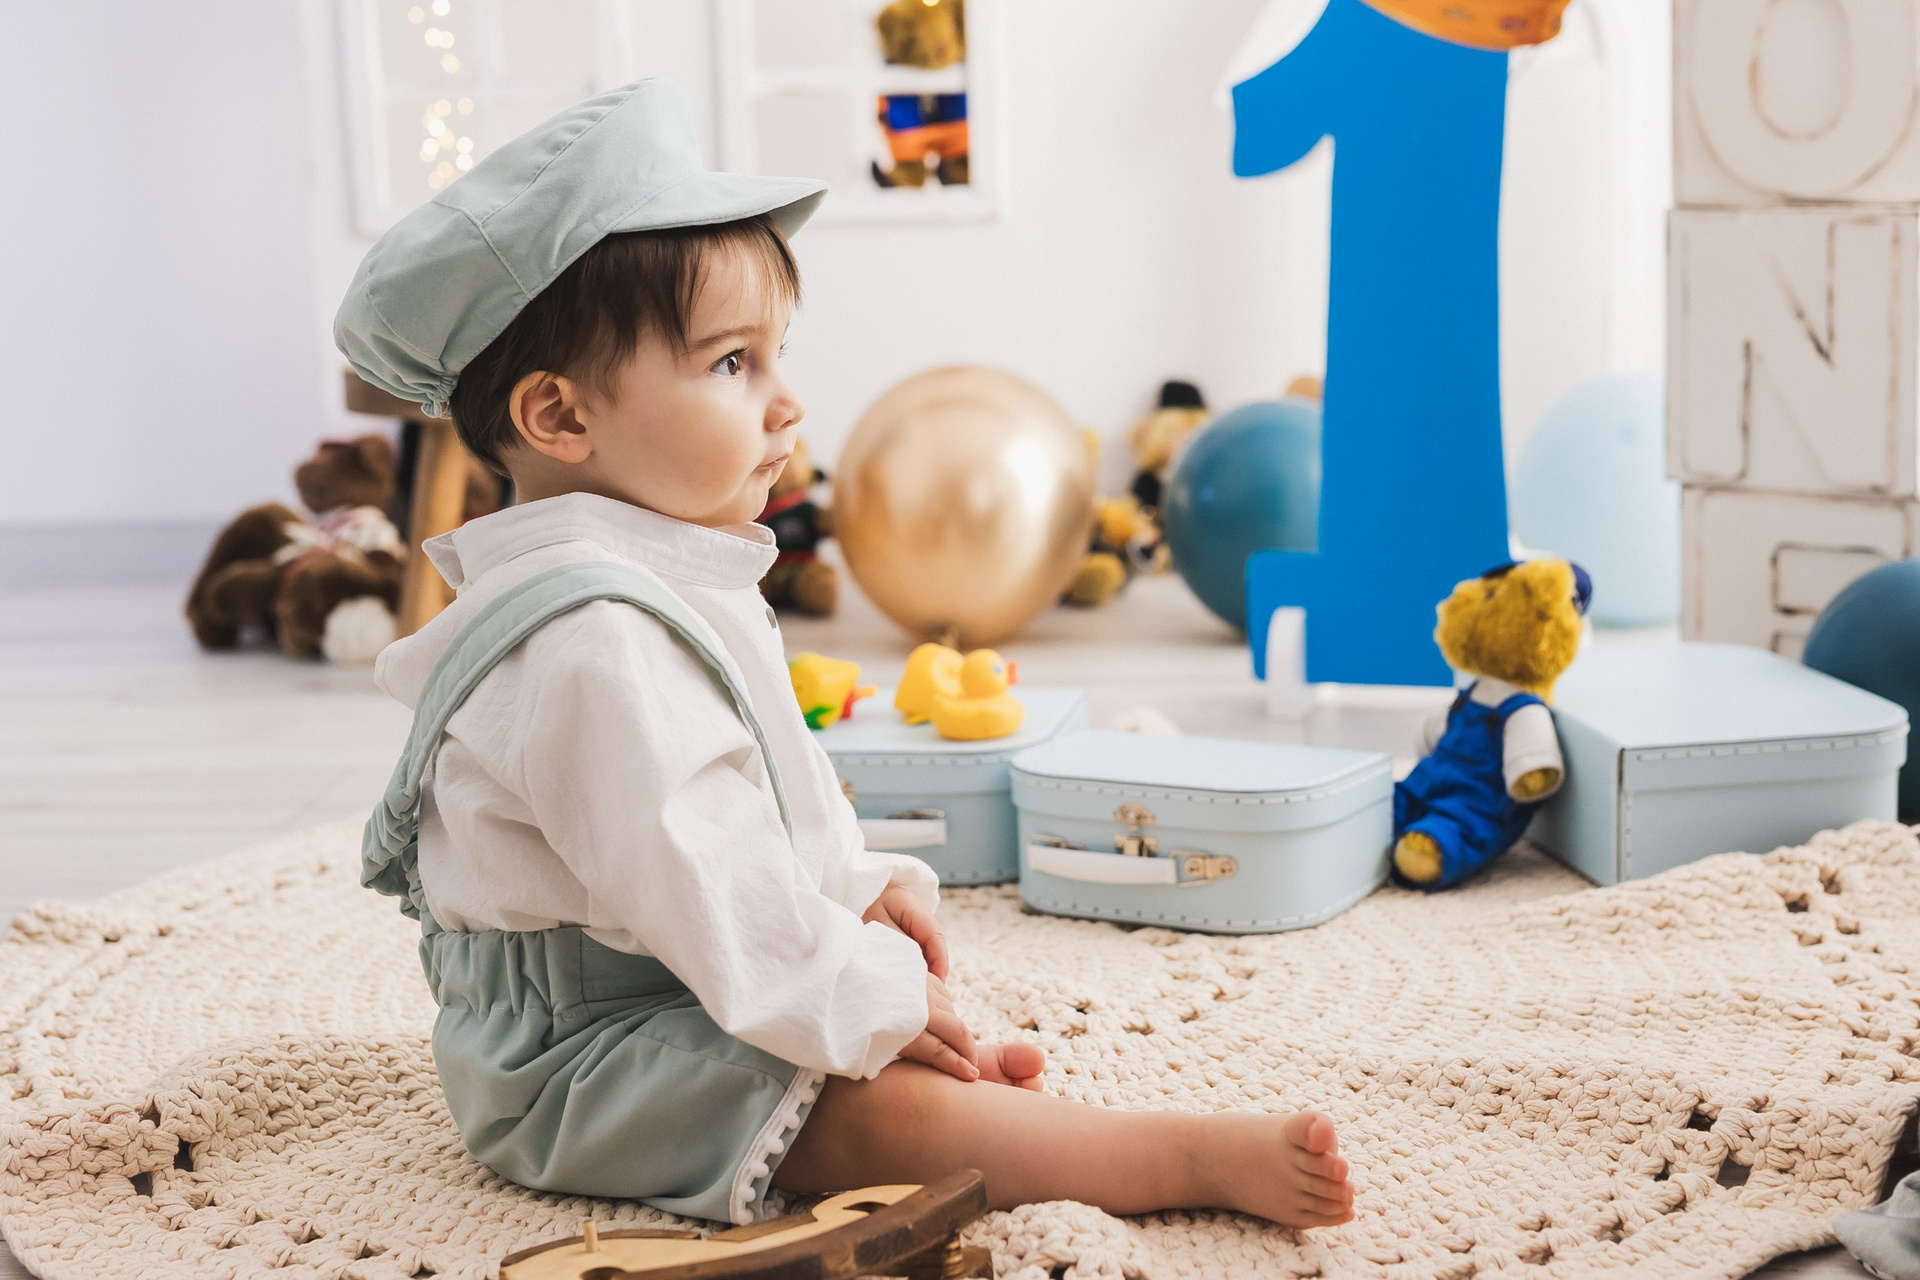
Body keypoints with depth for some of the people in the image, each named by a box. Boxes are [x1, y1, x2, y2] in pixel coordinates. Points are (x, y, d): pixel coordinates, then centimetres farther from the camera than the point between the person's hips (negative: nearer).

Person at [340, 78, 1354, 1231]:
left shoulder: (656, 579, 8)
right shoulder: (591, 641, -29)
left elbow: (768, 797, 17)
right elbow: (689, 872, -30)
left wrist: (865, 887, 5)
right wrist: (863, 1003, -22)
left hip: (691, 996, 12)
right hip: (587, 1058, -12)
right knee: (882, 1110, -23)